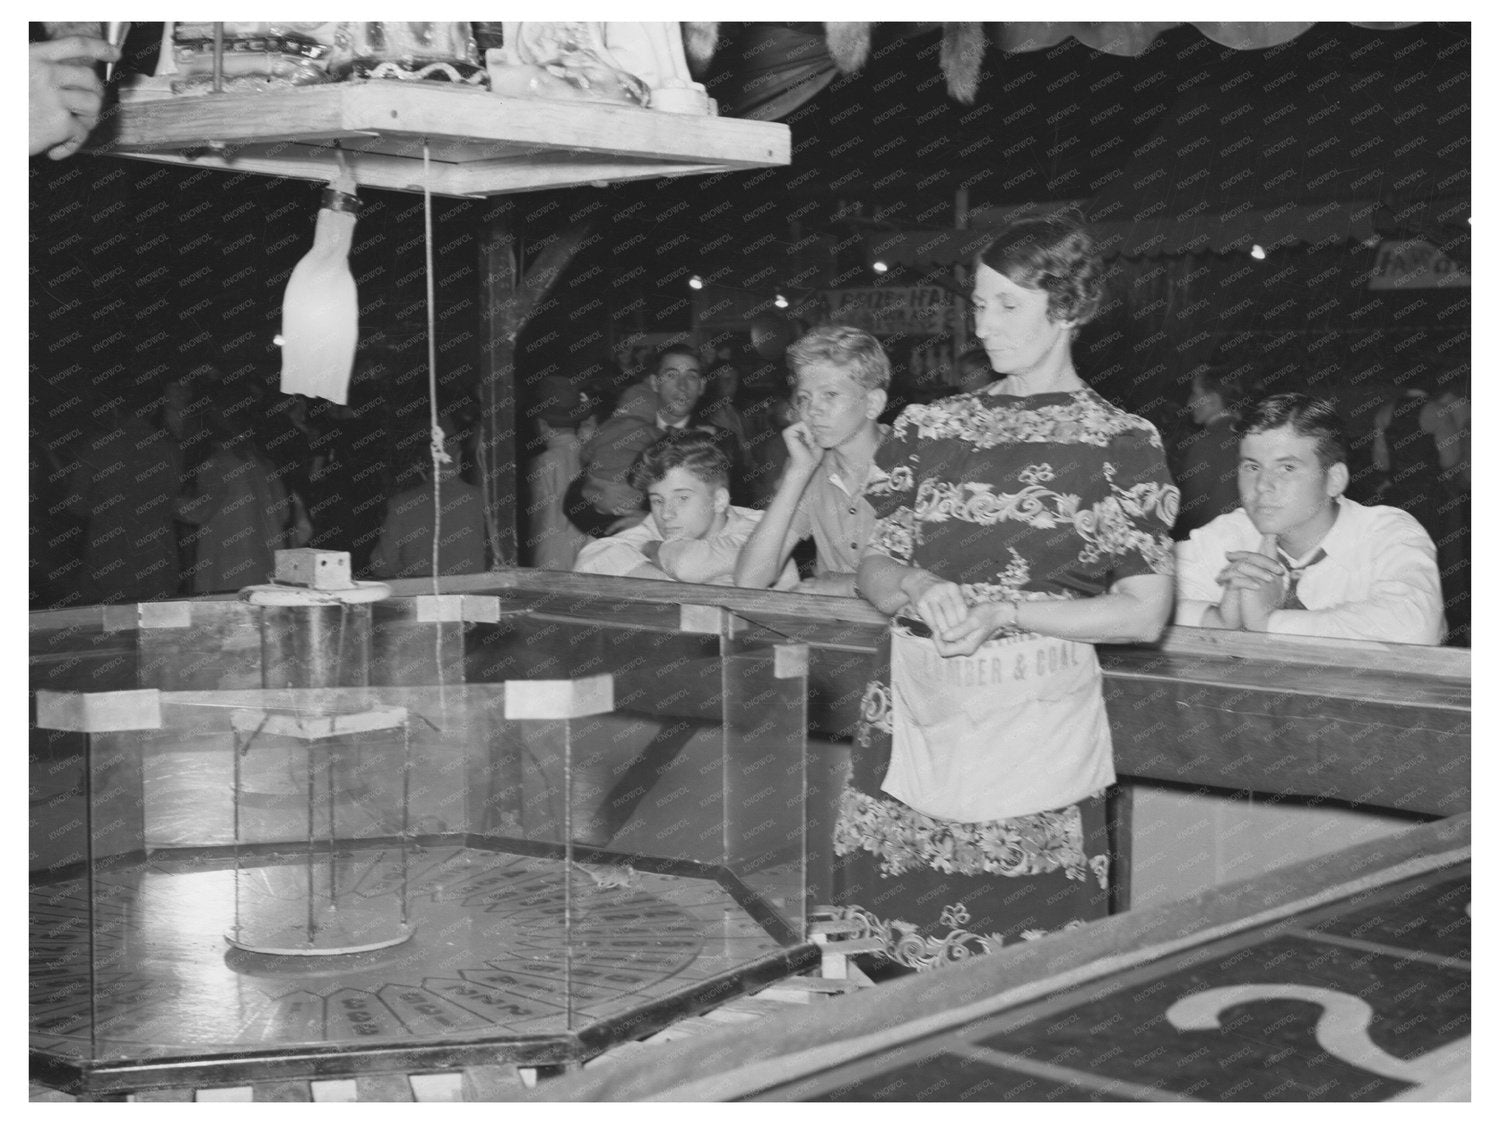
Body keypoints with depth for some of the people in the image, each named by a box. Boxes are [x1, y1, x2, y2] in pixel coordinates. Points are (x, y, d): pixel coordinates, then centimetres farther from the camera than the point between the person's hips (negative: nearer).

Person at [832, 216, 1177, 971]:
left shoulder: (1120, 444, 1)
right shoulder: (929, 428, 13)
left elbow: (1143, 614, -3)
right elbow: (873, 570, 14)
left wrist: (1004, 609, -13)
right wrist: (916, 586, -9)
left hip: (1036, 729, -3)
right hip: (911, 722, 4)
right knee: (894, 964, 1)